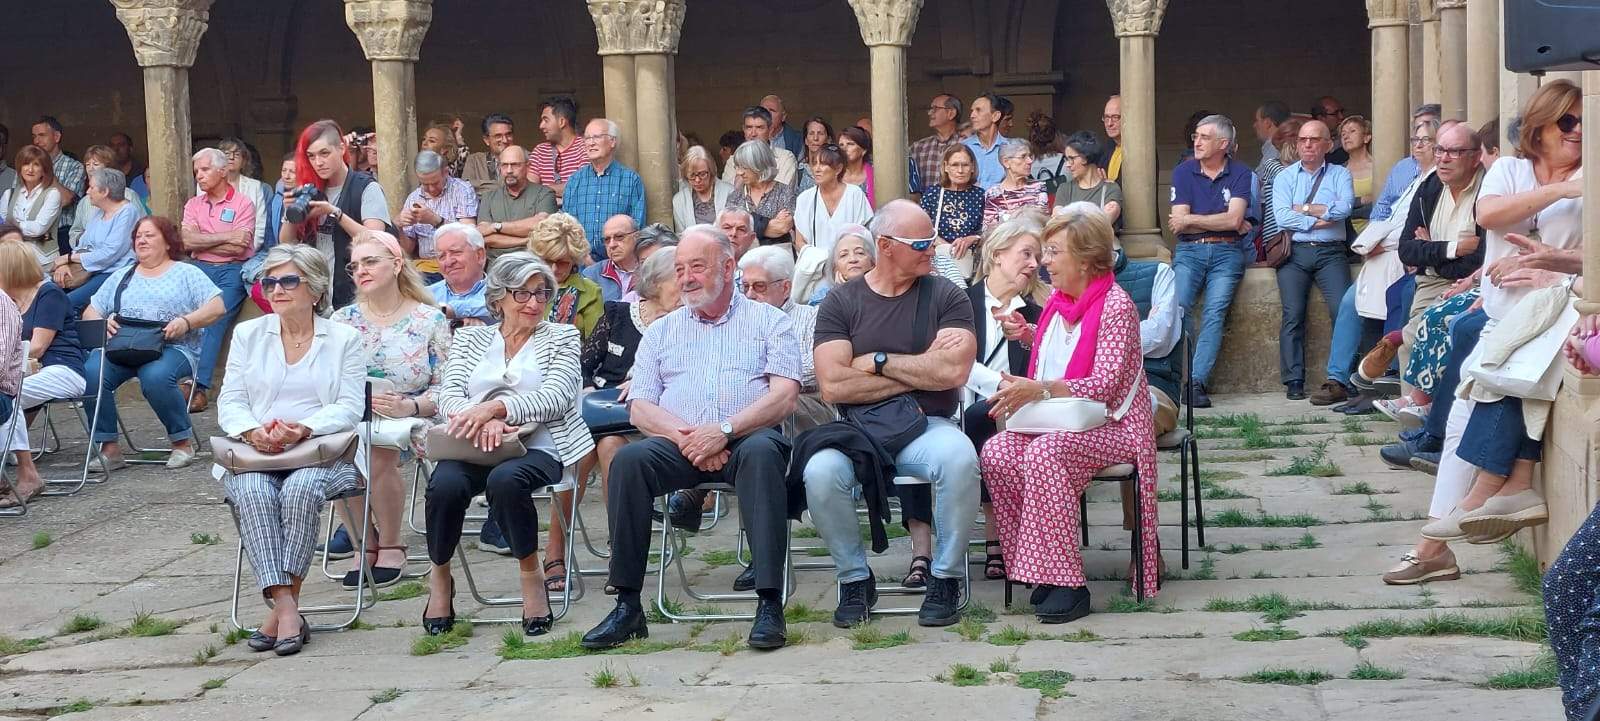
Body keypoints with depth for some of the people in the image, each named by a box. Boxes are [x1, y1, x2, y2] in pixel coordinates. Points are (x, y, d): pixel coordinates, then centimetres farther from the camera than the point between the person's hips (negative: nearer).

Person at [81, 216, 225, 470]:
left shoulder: (186, 273, 15)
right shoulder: (121, 276, 27)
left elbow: (216, 307, 3)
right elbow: (90, 313, 21)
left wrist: (186, 322, -14)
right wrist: (102, 323, -3)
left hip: (171, 348, -4)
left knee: (156, 376, -38)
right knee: (92, 371, -28)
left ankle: (183, 441, -16)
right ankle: (108, 449, -21)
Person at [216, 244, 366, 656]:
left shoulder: (343, 339, 11)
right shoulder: (248, 334, 18)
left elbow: (350, 407, 0)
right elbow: (229, 402, 10)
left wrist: (304, 429, -20)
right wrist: (253, 431, -13)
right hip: (253, 453, 2)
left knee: (301, 489, -35)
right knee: (251, 493, -32)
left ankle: (282, 608, -31)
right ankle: (286, 608, -39)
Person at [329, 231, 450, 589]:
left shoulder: (429, 320, 3)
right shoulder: (342, 321, 12)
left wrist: (408, 406, -18)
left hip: (409, 420, -2)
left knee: (376, 454, -34)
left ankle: (391, 545, -10)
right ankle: (366, 545, -10)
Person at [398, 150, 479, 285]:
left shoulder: (462, 189, 1)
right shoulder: (413, 199, 13)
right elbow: (408, 249, 14)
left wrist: (435, 220, -20)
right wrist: (398, 228, -6)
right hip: (426, 264, 3)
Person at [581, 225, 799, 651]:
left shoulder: (769, 321, 15)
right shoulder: (661, 331, 24)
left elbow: (784, 395, -1)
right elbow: (640, 407, 12)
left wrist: (724, 431, -16)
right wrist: (685, 436, -9)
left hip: (747, 438, -2)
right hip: (679, 443, 3)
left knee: (761, 452, -37)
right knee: (629, 460, -28)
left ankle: (770, 604, -38)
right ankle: (627, 605, -24)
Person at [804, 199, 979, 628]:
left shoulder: (946, 297, 5)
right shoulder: (841, 302, 5)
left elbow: (953, 371, -12)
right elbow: (833, 386, -9)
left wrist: (878, 361, -6)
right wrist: (919, 372, -6)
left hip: (926, 426, 0)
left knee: (959, 460, -34)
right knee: (820, 472, -31)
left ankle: (946, 577, -11)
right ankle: (854, 578, -5)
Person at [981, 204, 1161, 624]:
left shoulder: (1116, 306, -10)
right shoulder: (1057, 305, 14)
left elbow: (1104, 385, -20)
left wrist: (1039, 390, -29)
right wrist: (1020, 395, -1)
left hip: (1112, 427, -7)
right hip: (1061, 424, 7)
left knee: (1043, 454, -35)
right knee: (997, 452, -21)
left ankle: (1067, 585, -31)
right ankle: (1036, 569, -17)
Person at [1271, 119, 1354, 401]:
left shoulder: (1340, 175, 15)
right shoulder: (1285, 177, 15)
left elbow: (1343, 208, -7)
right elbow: (1282, 217, -2)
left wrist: (1303, 209, -2)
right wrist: (1320, 219, -5)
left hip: (1330, 252, 0)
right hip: (1295, 252, 0)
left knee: (1343, 310, -20)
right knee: (1293, 314, -16)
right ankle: (1294, 381, -15)